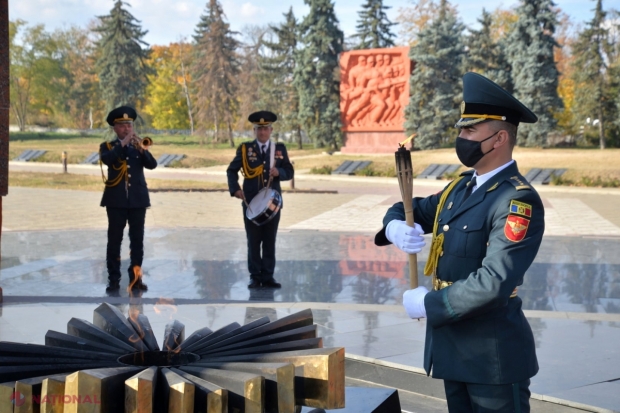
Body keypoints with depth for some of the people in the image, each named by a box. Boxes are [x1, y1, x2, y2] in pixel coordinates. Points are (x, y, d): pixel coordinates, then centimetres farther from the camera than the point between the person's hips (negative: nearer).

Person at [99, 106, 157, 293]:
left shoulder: (139, 146, 12)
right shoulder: (108, 146, 6)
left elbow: (152, 164, -4)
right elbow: (106, 159, -17)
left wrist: (141, 148, -18)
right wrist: (122, 144, -20)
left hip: (138, 199, 2)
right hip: (116, 200, -2)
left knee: (137, 240, 3)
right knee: (114, 240, -2)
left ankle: (136, 277, 9)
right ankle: (113, 279, 1)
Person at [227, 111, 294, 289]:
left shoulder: (280, 149, 6)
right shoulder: (245, 149, 2)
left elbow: (289, 172, 7)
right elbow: (232, 170, 4)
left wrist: (279, 172, -15)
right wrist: (235, 189, -11)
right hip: (251, 203, -1)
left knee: (270, 241, 4)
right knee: (253, 241, 3)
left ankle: (268, 276, 10)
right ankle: (255, 277, 10)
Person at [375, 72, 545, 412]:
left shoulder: (518, 201, -20)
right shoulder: (461, 187, 8)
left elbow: (494, 282, -28)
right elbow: (413, 210, 18)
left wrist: (427, 305, -18)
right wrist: (396, 228, -8)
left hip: (493, 354, -8)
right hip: (452, 343, 8)